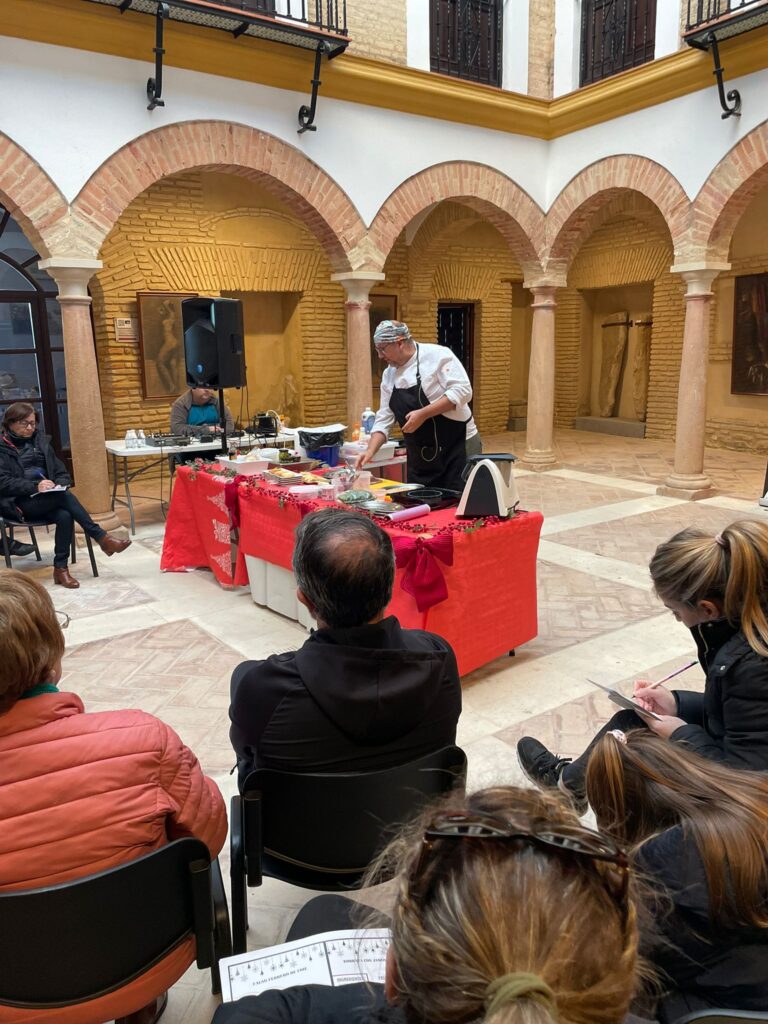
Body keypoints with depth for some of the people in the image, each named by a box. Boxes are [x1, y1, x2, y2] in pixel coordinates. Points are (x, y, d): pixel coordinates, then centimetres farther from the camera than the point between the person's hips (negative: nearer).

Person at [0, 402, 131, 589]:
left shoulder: (40, 441, 16)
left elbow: (61, 472, 16)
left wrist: (59, 484, -8)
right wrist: (35, 486, -23)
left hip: (47, 500, 4)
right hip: (18, 503, -4)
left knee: (64, 515, -31)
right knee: (65, 496, -31)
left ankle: (61, 568, -24)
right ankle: (101, 538, -27)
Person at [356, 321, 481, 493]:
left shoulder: (437, 355, -11)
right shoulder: (389, 375, 8)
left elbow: (462, 391, -20)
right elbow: (384, 419, 10)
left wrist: (423, 414, -24)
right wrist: (370, 451, -4)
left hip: (457, 447, -6)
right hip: (420, 458, 6)